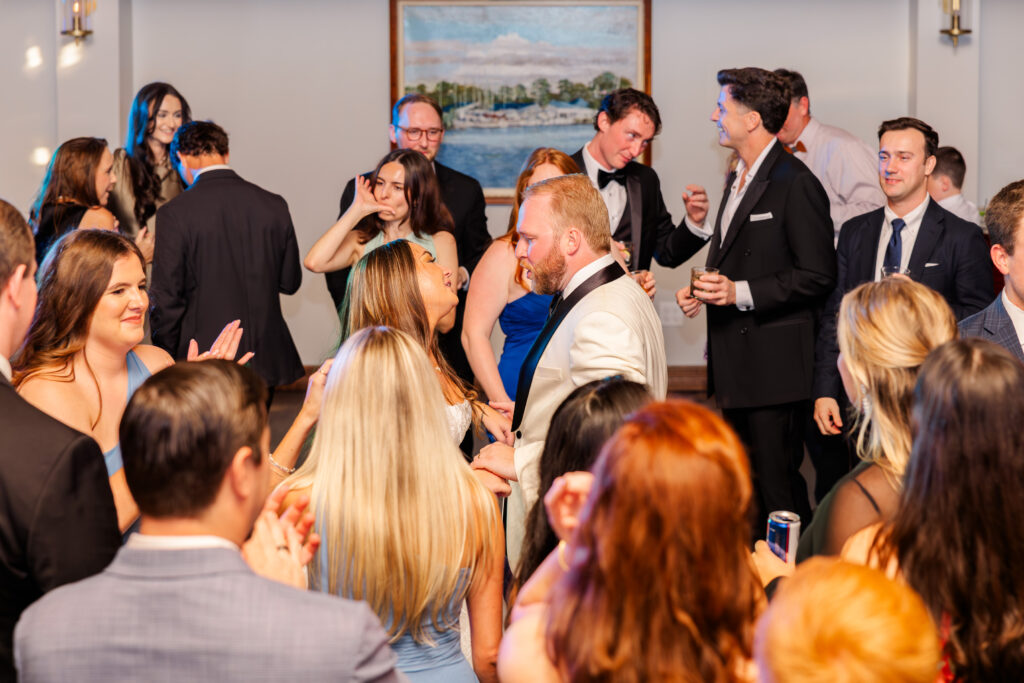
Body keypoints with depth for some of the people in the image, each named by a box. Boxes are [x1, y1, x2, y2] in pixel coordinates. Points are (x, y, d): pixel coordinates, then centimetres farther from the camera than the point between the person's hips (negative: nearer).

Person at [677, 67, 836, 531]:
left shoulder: (795, 183, -13)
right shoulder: (737, 179, 17)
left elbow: (817, 277, -17)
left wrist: (740, 292, -21)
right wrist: (704, 291, 8)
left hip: (774, 366, -9)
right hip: (735, 362, 9)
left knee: (777, 488, -6)